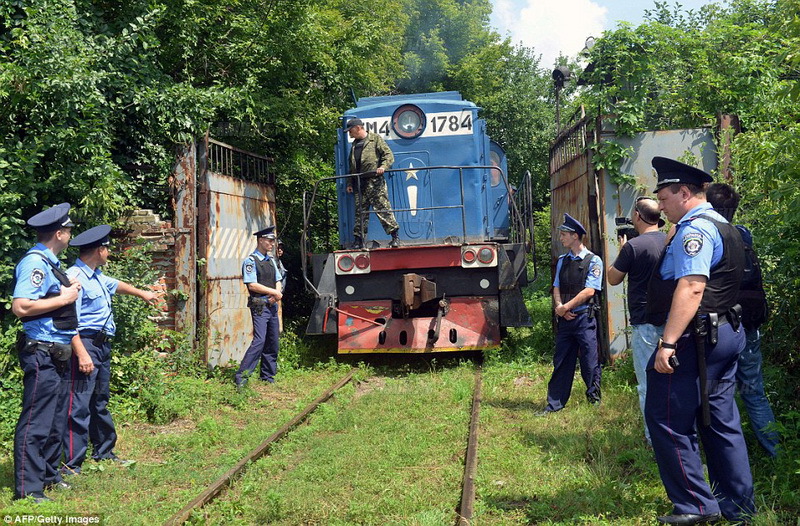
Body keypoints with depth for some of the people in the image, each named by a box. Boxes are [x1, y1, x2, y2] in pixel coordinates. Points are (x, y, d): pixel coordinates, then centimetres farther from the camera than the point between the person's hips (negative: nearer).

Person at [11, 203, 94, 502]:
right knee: (36, 423, -4)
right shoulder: (35, 263, -15)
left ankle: (48, 475, 30)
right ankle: (28, 489, 3)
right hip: (41, 356, -10)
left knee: (56, 421, 18)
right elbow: (20, 307, -27)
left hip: (57, 356, 10)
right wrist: (64, 298, -18)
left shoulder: (51, 264, 14)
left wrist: (80, 352, 15)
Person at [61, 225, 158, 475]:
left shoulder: (97, 276, 14)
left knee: (100, 400, 20)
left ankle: (103, 451, 33)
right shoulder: (75, 278, -18)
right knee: (79, 404, -8)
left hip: (102, 345, 11)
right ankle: (72, 463, -3)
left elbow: (115, 285, 36)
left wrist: (142, 293, 51)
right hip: (86, 344, -11)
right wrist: (81, 355, -30)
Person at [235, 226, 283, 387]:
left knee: (273, 343, 8)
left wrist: (277, 294, -4)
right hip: (259, 306, -8)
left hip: (272, 305, 8)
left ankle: (268, 377, 17)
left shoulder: (271, 260, 18)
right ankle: (241, 377, -13)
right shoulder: (250, 261, -7)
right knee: (259, 341, -17)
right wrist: (274, 292, -10)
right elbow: (252, 285, -15)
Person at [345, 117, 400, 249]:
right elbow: (352, 166, 27)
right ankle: (359, 240, 10)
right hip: (359, 183, 7)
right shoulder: (354, 144, 24)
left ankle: (395, 236, -8)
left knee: (382, 208, -11)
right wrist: (350, 183, 21)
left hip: (375, 181, -7)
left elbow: (389, 154, -3)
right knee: (360, 211, 6)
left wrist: (383, 166, -20)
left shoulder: (375, 139, 4)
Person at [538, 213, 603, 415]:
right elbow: (557, 288, 12)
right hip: (565, 318, 6)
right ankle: (554, 404, 14)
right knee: (561, 362, 8)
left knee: (590, 362, 0)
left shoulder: (593, 261, -5)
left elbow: (589, 291, -12)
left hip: (584, 318, -6)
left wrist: (565, 307, -12)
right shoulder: (562, 261, 14)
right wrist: (560, 307, -8)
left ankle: (594, 400, 15)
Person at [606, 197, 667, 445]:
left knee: (647, 383, 0)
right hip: (670, 320, 7)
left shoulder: (633, 246, -15)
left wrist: (621, 250, 8)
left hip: (645, 323, -7)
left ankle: (654, 438, 4)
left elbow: (612, 278, -4)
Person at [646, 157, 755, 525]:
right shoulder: (723, 226, 17)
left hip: (696, 338, -10)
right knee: (720, 420, 15)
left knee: (667, 420, -2)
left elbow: (691, 288, -26)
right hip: (726, 333, 10)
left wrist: (668, 342, -28)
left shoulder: (695, 229, -15)